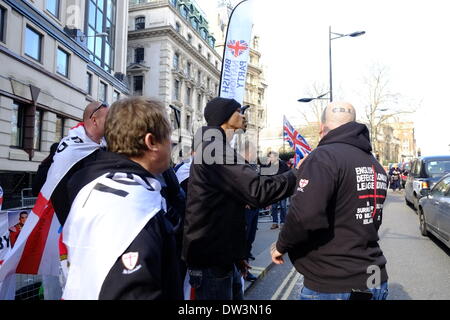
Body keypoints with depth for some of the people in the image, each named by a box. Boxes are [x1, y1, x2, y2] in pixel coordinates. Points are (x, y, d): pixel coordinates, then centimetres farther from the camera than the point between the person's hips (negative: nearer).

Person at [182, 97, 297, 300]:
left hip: (221, 255, 10)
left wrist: (236, 255, 22)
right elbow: (258, 190, -25)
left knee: (234, 294, 20)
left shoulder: (212, 149, 17)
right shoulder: (216, 148, -16)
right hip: (210, 260, -10)